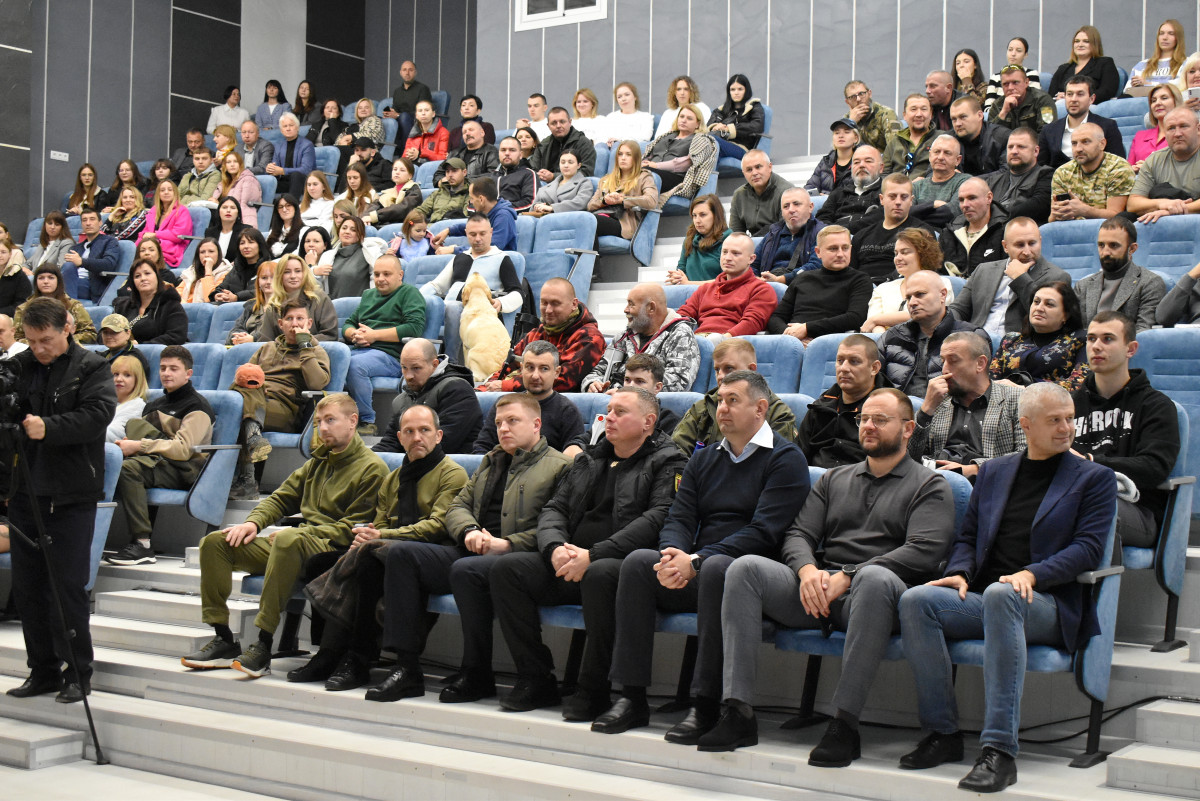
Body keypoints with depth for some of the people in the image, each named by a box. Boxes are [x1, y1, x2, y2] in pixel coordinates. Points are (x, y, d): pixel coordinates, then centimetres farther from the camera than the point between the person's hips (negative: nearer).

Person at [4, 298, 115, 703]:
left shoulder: (91, 368, -2)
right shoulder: (19, 366, 11)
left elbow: (97, 414, -16)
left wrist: (49, 427, -27)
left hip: (71, 496, -5)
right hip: (24, 491, 5)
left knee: (67, 586, -4)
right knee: (26, 585, 9)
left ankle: (77, 673, 7)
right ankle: (43, 670, 20)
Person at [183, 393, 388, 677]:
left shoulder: (372, 468, -3)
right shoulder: (319, 460, 22)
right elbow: (281, 498, 24)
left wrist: (300, 531, -17)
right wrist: (254, 522, 3)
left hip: (333, 551, -8)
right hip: (296, 547, 8)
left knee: (289, 539, -41)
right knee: (214, 542, -4)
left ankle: (264, 643, -36)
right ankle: (224, 640, -6)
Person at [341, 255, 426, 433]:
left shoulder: (409, 293, 8)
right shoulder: (368, 295, 31)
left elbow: (414, 328, -8)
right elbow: (348, 324, 29)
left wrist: (374, 335, -8)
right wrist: (354, 334, 2)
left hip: (390, 354, -6)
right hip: (358, 350, 6)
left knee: (355, 364, -37)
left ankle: (367, 421, -23)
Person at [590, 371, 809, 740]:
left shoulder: (785, 458, 0)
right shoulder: (704, 459, 21)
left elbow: (763, 532, -12)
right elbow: (678, 519, 11)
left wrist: (696, 562, -19)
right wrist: (673, 555, -14)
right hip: (695, 576, 6)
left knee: (716, 567, -37)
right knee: (638, 561, -20)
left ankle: (706, 705, -32)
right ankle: (632, 697, -20)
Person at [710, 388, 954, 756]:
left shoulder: (930, 487, 11)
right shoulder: (834, 479, 26)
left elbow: (923, 553, -6)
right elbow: (798, 534, 16)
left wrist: (847, 577, -15)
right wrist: (807, 569, -10)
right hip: (818, 592, 4)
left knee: (876, 578, -40)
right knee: (745, 567, -21)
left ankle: (844, 722, -38)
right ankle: (737, 710, -29)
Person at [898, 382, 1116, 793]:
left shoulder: (1094, 478, 10)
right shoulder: (994, 471, 22)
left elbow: (1088, 547, -2)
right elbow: (967, 536, 22)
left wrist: (1032, 574, -18)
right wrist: (960, 573, -1)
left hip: (1046, 605, -4)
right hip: (984, 598, 4)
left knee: (1000, 596, -40)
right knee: (916, 599, -26)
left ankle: (999, 750, -42)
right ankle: (943, 733, -19)